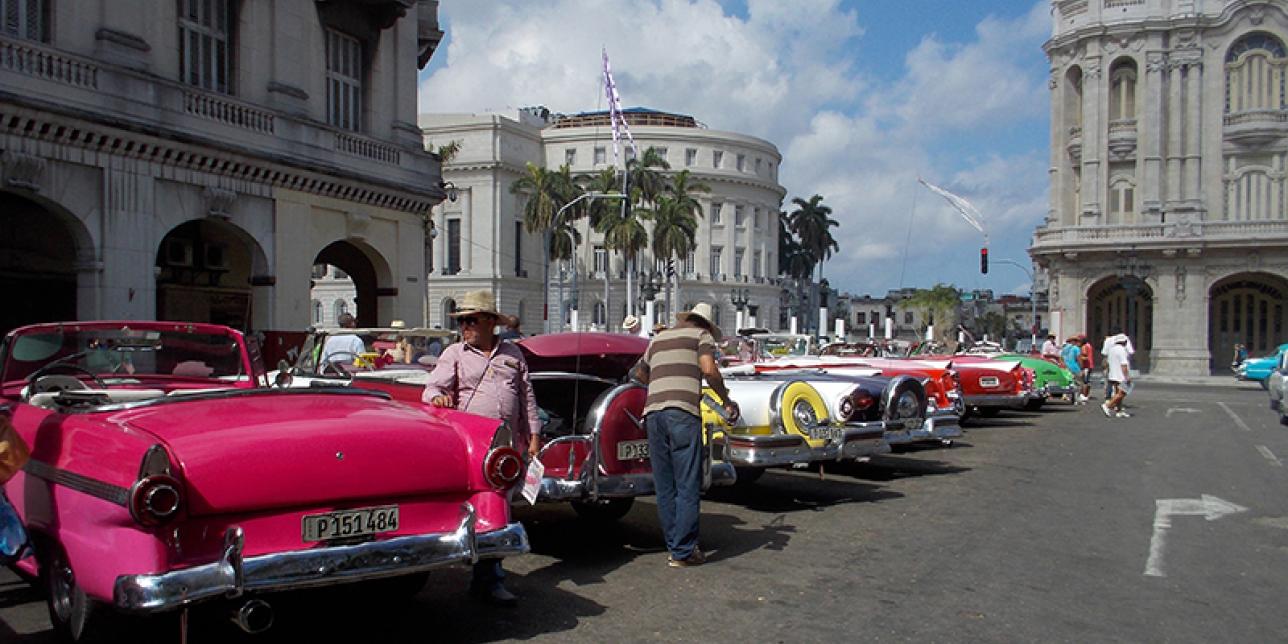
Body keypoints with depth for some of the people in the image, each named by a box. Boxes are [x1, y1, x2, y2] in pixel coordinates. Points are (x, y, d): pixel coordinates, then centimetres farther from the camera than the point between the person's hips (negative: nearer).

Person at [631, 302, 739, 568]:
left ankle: (674, 546, 15)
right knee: (688, 486, -1)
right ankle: (683, 552, -2)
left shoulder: (658, 338, 27)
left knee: (664, 487, 11)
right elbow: (709, 369, -6)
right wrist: (727, 401, 5)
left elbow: (640, 373, 40)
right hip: (683, 412, -5)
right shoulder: (702, 335, 12)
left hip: (653, 412, 5)